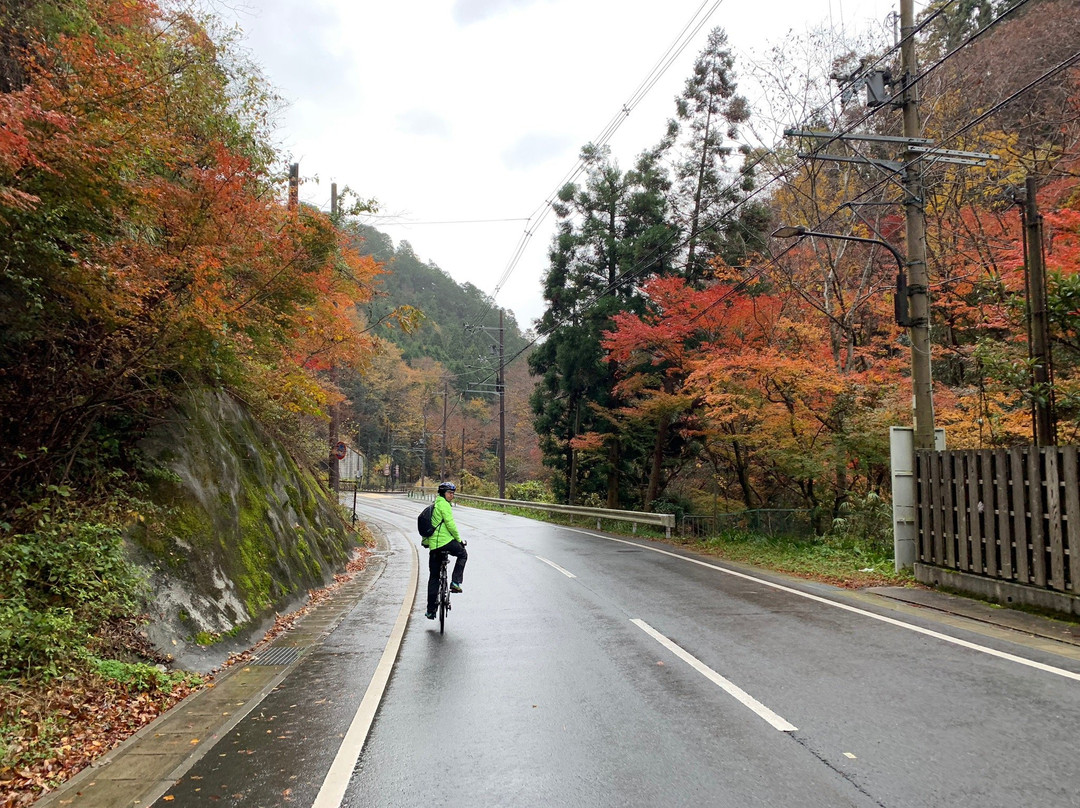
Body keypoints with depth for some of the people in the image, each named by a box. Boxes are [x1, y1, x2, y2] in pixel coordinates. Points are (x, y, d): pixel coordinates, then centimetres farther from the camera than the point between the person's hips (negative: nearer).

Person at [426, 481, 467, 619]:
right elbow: (450, 524, -13)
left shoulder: (433, 505, 22)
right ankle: (455, 582, 6)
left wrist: (425, 541, 33)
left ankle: (430, 610, 12)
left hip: (433, 545, 8)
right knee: (463, 554, 20)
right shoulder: (443, 504, -6)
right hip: (446, 541, -8)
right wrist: (459, 539, -4)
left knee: (434, 577, 11)